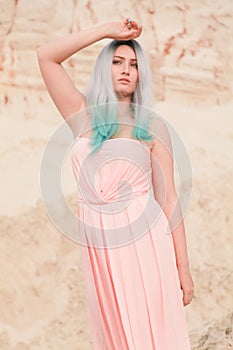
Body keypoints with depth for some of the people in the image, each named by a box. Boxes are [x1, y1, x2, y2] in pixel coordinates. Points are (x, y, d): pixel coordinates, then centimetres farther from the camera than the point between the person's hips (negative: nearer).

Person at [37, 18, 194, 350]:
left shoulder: (152, 127, 4)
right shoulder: (83, 116, 9)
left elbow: (169, 198, 2)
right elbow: (46, 55, 2)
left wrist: (183, 267, -1)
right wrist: (108, 30, 3)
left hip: (144, 244, -2)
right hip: (100, 250, 2)